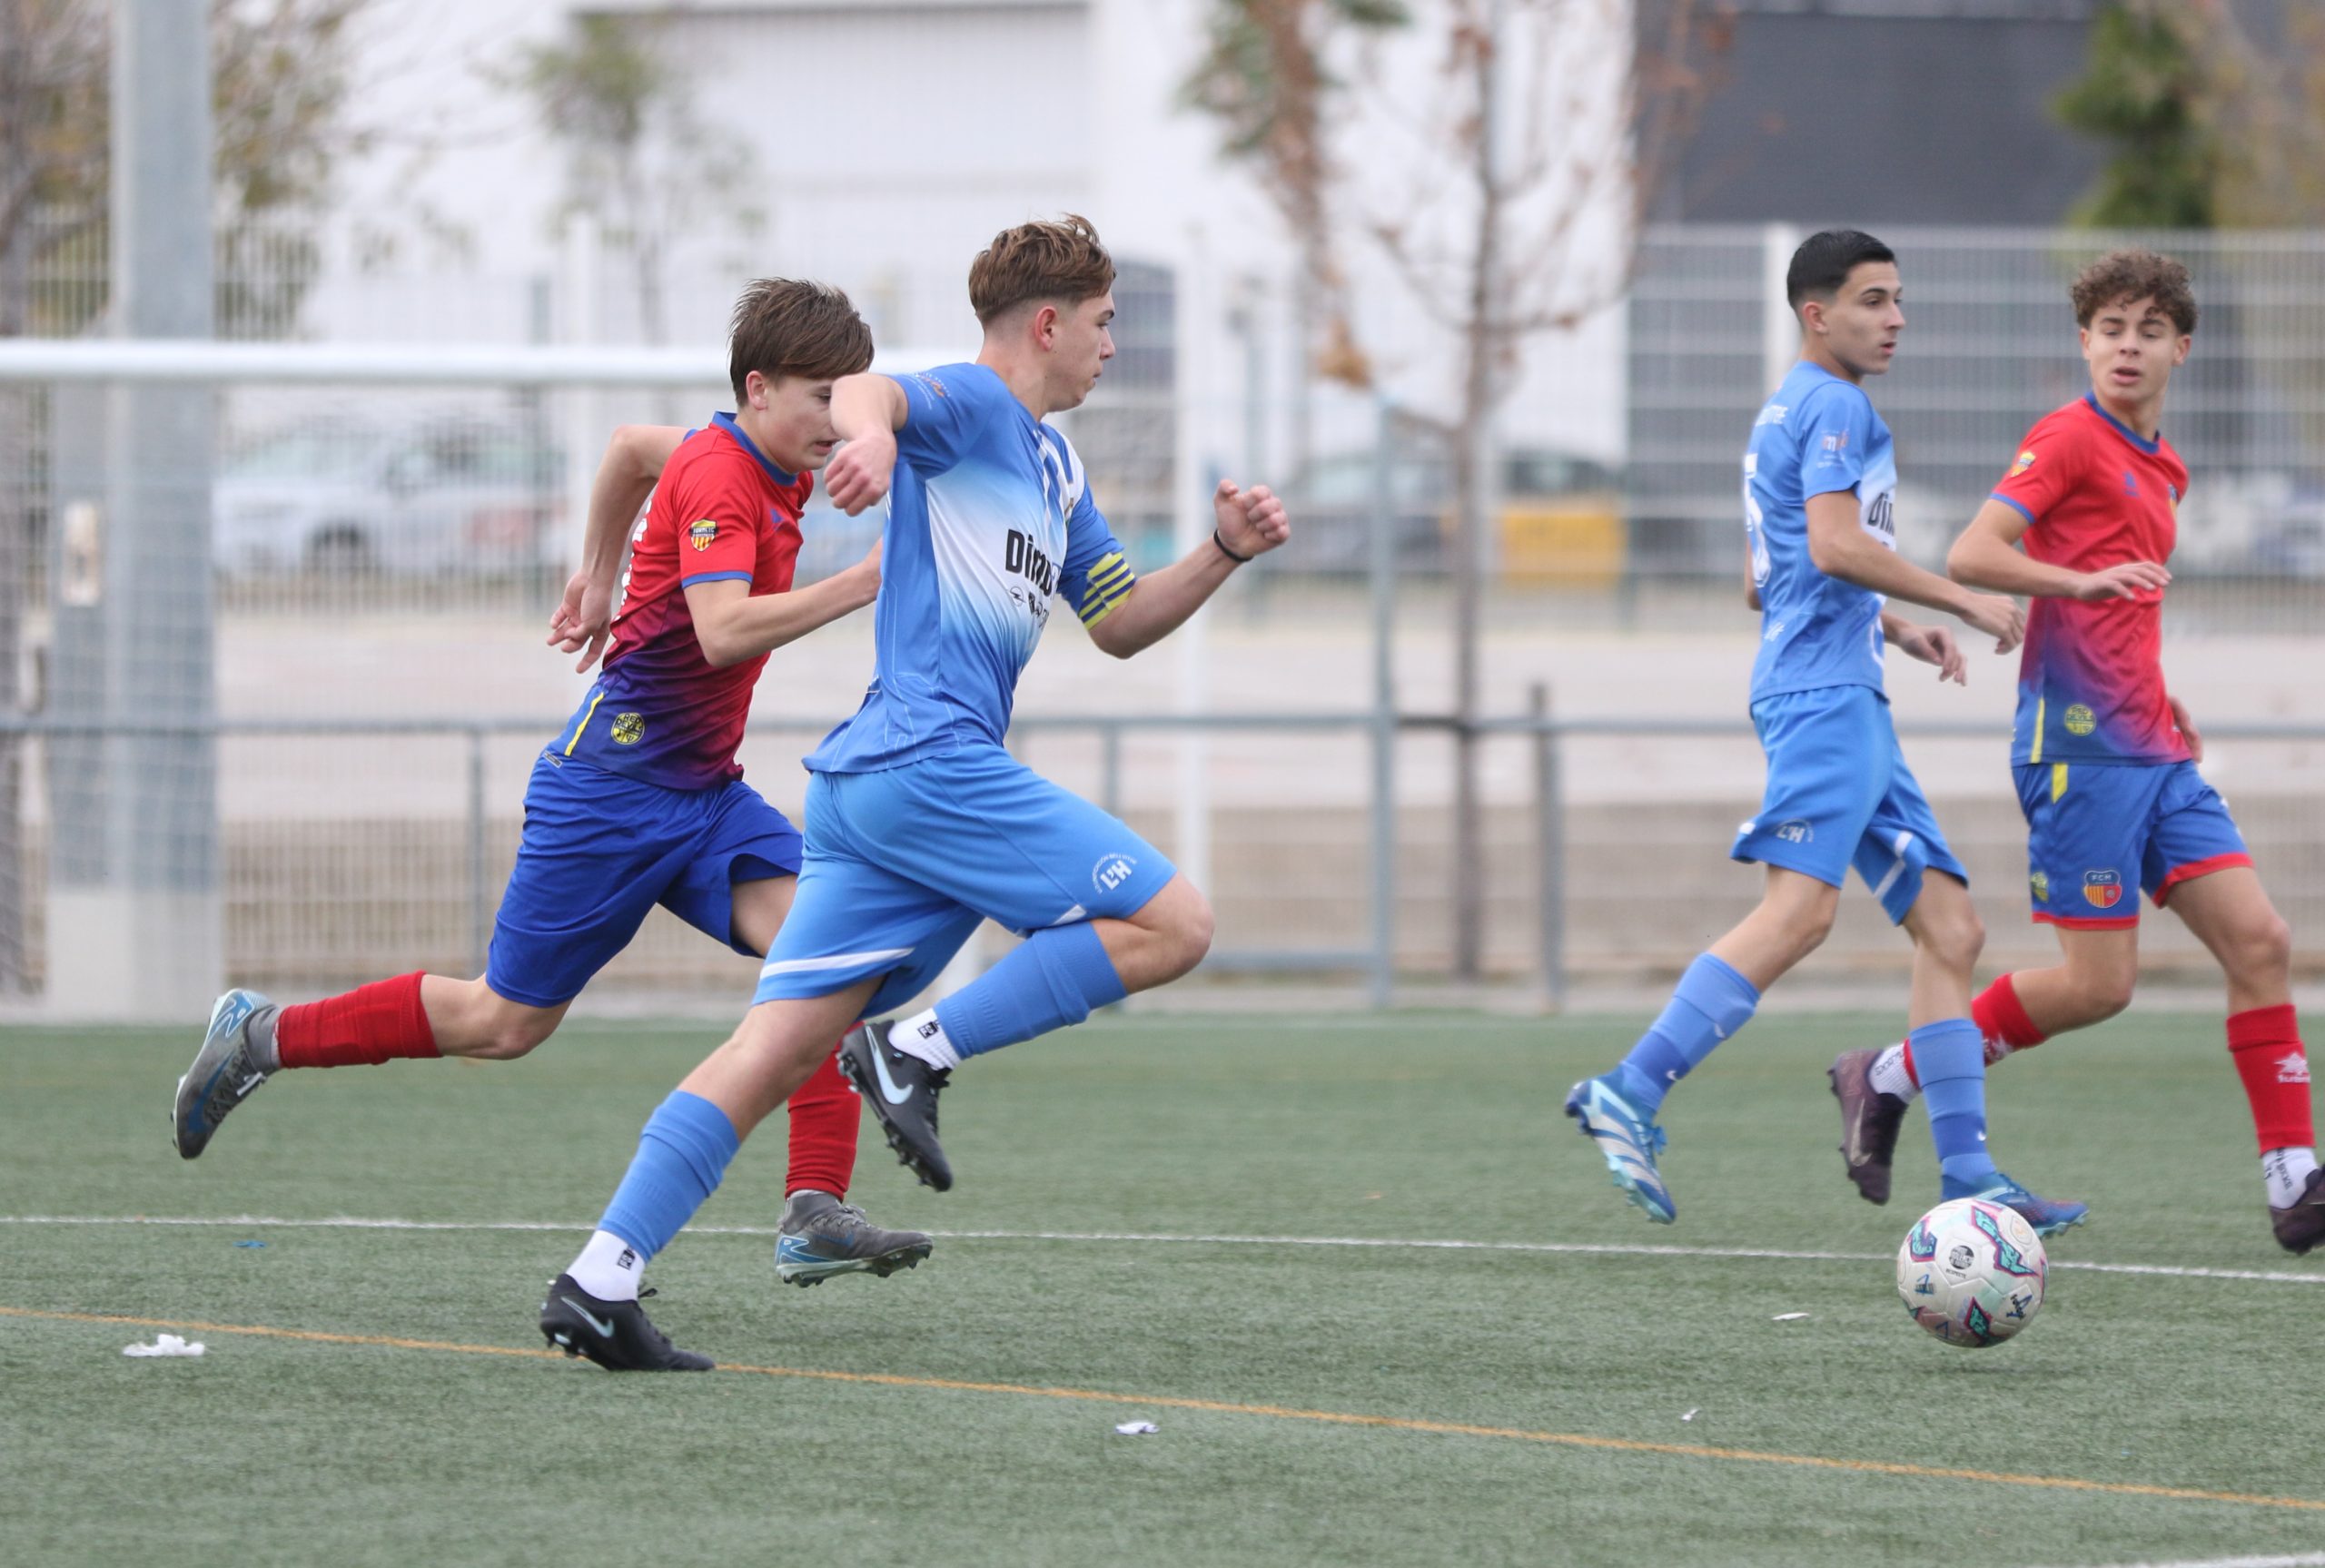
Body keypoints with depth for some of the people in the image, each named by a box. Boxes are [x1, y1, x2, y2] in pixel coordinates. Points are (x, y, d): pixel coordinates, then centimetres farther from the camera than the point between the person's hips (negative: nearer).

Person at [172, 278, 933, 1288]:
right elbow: (723, 630, -35)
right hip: (614, 783, -9)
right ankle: (261, 1038, 20)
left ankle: (816, 1213, -20)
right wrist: (863, 584, -36)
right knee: (505, 1022, 2)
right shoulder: (718, 478, -20)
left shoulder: (765, 467, 9)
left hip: (703, 789, 9)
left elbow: (633, 445, 28)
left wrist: (599, 577, 33)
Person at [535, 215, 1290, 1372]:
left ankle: (599, 1281, -11)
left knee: (779, 1046, -1)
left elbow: (1119, 624, 35)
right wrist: (871, 428, -49)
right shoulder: (971, 405, -2)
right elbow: (860, 391, -25)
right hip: (933, 757, -9)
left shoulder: (1055, 467, 27)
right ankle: (920, 1051, -12)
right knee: (1171, 925, -8)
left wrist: (1225, 551, 19)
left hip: (864, 786, 9)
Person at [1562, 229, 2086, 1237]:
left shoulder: (1784, 415, 26)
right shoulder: (1833, 406, -5)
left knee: (1949, 924, 5)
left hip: (1847, 700, 11)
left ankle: (1970, 1178, 1)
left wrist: (1894, 629, 28)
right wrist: (1964, 603, -10)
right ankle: (1630, 1094, -29)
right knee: (1802, 906, -25)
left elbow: (1772, 582, 32)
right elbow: (1836, 546, -18)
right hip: (1823, 691, -11)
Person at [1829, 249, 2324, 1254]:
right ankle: (1887, 1080, 9)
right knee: (2099, 983, -8)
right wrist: (2083, 578, -30)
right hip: (2079, 744, -8)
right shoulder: (2069, 438, -7)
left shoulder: (2160, 465, 19)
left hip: (2153, 753, 8)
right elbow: (1971, 559, -17)